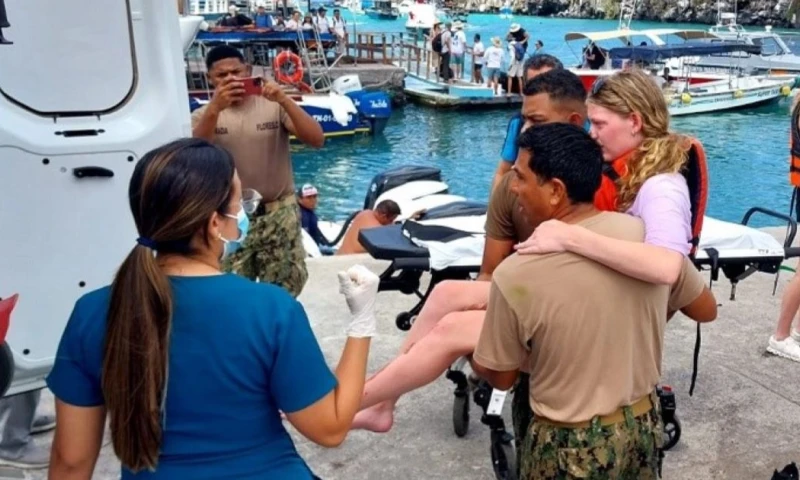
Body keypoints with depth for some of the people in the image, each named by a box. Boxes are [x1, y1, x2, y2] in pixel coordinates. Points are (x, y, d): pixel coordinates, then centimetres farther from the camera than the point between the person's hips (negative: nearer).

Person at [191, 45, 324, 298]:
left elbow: (317, 140, -14)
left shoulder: (273, 105, -3)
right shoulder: (204, 115, 2)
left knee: (285, 288, 9)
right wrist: (215, 108, -29)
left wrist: (284, 100, -25)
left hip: (278, 211, 0)